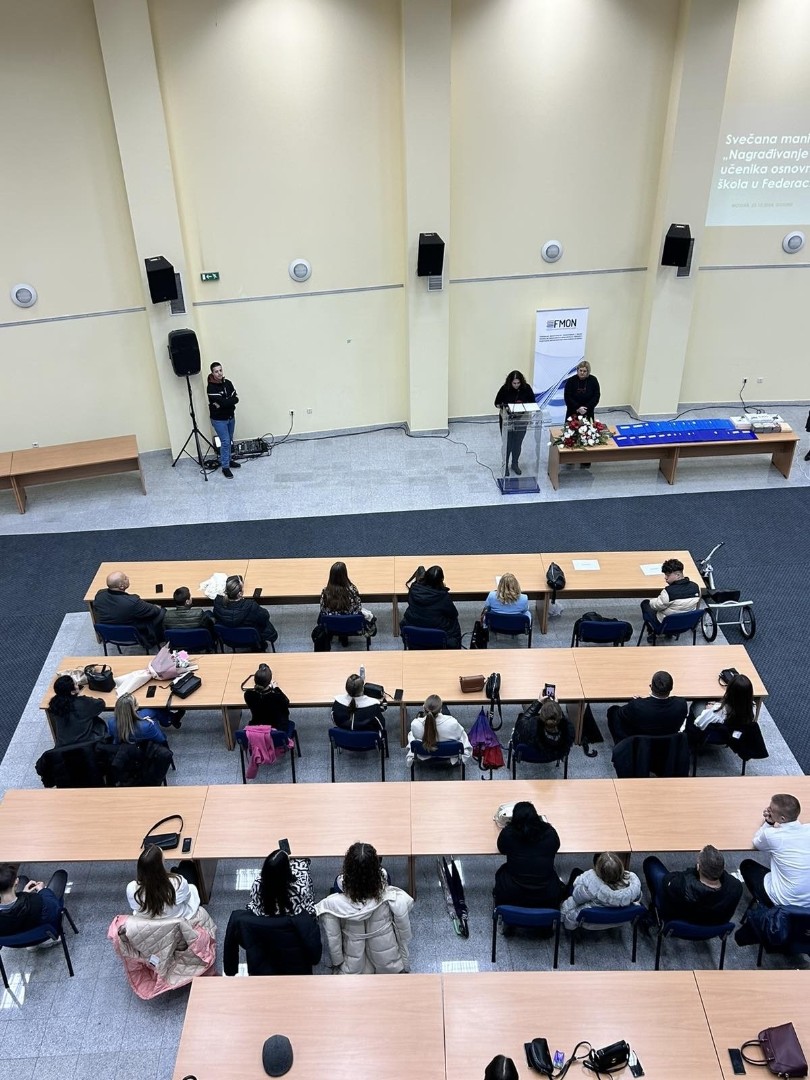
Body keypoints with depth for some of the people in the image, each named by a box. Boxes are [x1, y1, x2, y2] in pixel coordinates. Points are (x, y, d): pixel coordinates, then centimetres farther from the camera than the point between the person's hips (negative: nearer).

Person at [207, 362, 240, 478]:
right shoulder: (211, 387, -18)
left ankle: (228, 460, 33)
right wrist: (231, 400, -13)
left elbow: (236, 399, -7)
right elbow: (222, 402, -27)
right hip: (219, 419, -6)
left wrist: (223, 403, -19)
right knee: (225, 442, -7)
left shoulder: (228, 383, 0)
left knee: (230, 440, 16)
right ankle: (225, 467, 0)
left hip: (230, 417, 6)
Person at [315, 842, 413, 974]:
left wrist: (337, 962, 6)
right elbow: (404, 933, -14)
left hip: (354, 969, 0)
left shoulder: (332, 904, -30)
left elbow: (332, 940, -14)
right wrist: (405, 965, 5)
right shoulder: (393, 898, -30)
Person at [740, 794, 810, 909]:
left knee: (746, 865, 19)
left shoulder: (771, 835, -22)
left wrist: (768, 822, 0)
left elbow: (756, 843, 3)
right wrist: (772, 822, 3)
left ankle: (767, 907, 26)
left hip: (784, 902, -5)